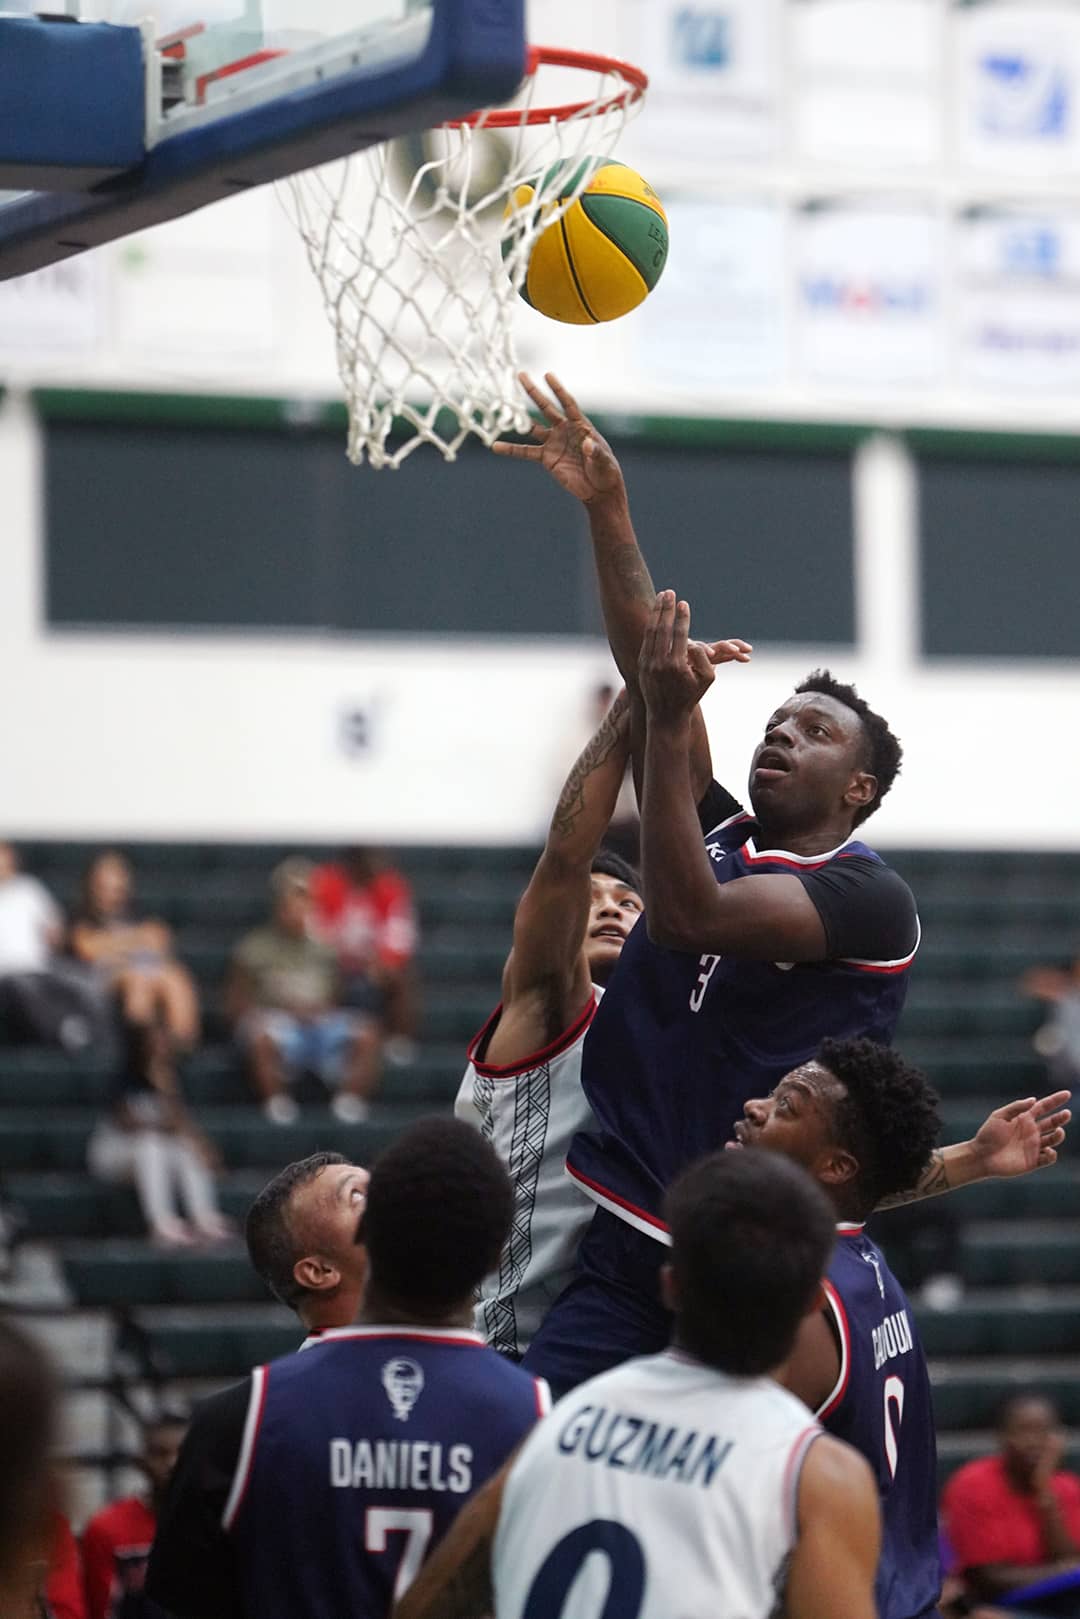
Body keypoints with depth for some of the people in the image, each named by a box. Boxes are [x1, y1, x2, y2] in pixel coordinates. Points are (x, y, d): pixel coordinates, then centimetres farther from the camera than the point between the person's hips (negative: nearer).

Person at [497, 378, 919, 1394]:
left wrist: (670, 722, -23)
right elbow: (647, 668, 7)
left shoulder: (869, 900, -6)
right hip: (625, 1248, 5)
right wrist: (606, 509, -1)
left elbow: (686, 914, -20)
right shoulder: (718, 839, 13)